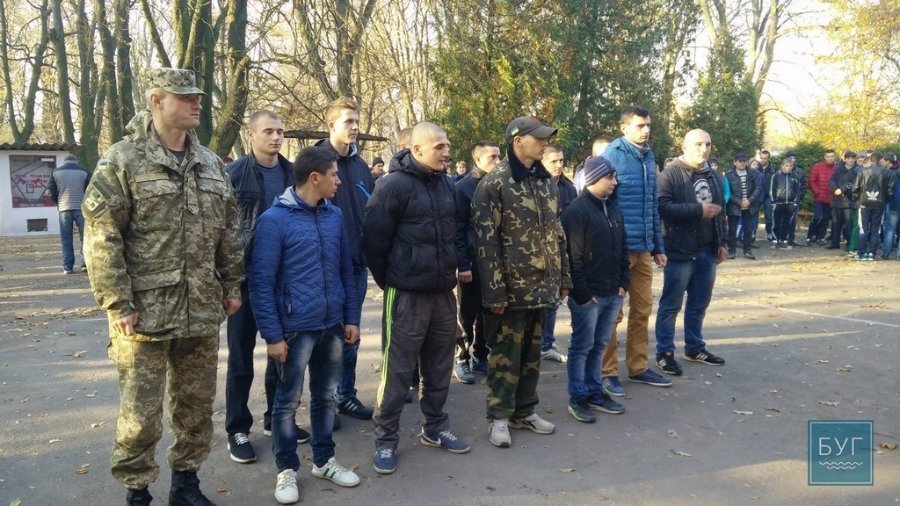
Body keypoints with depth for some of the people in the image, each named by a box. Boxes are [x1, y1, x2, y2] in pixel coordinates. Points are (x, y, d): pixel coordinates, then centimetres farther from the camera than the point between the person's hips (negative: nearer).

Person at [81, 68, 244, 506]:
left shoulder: (210, 163, 10)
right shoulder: (123, 160, -7)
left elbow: (228, 232, 15)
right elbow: (100, 237, -11)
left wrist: (233, 286, 11)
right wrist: (118, 304, -14)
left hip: (202, 312, 5)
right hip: (145, 314, -5)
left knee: (197, 405, 15)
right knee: (140, 415, 5)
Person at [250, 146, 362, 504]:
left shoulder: (335, 216, 6)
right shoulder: (274, 220, -11)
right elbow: (261, 282, -11)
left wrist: (351, 317, 10)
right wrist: (272, 335, -13)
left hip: (333, 326, 5)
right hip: (295, 329, -5)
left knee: (325, 396, 17)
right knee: (287, 401, 9)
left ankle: (324, 461, 33)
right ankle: (287, 469, 26)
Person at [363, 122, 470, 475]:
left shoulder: (448, 185, 9)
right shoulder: (394, 185, -12)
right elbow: (374, 240, -11)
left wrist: (449, 270, 16)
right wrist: (388, 282, -2)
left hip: (443, 292, 7)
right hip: (406, 294, -6)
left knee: (439, 366, 15)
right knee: (398, 369, 1)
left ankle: (435, 428, 31)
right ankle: (386, 439, 15)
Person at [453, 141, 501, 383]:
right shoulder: (463, 187, -7)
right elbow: (457, 229, -11)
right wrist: (463, 264, -16)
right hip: (472, 262, -5)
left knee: (487, 314, 13)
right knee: (467, 315, 5)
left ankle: (480, 356, 26)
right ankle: (462, 359, 17)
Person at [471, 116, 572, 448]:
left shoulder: (545, 181, 12)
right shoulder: (493, 184, -12)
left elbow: (557, 232, 17)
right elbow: (486, 241, -15)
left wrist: (563, 276, 14)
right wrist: (495, 292, -18)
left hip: (541, 285, 7)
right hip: (512, 287, -7)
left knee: (532, 352, 16)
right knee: (505, 354, 4)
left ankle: (524, 411, 29)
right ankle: (499, 417, 18)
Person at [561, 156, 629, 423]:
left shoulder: (613, 207, 12)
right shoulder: (577, 210, -13)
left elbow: (622, 248, 17)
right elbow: (573, 257, -16)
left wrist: (623, 282, 10)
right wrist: (582, 293, -17)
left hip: (613, 293, 8)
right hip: (588, 295, -7)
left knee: (598, 346, 16)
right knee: (582, 346, 3)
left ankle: (594, 393, 27)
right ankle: (577, 398, 14)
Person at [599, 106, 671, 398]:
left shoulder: (649, 158, 13)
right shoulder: (612, 156, -10)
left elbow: (653, 207, 17)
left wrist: (658, 246, 16)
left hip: (643, 249, 7)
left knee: (642, 310, 14)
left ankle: (638, 367, 26)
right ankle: (608, 372, 13)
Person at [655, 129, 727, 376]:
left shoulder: (713, 176, 14)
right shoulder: (670, 174, -9)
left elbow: (720, 212, 21)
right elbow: (663, 207, -22)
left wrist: (721, 242, 15)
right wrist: (698, 210, -20)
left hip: (707, 251, 7)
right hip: (680, 251, -7)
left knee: (699, 304, 15)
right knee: (671, 305, 1)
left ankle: (695, 348, 29)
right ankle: (664, 353, 9)